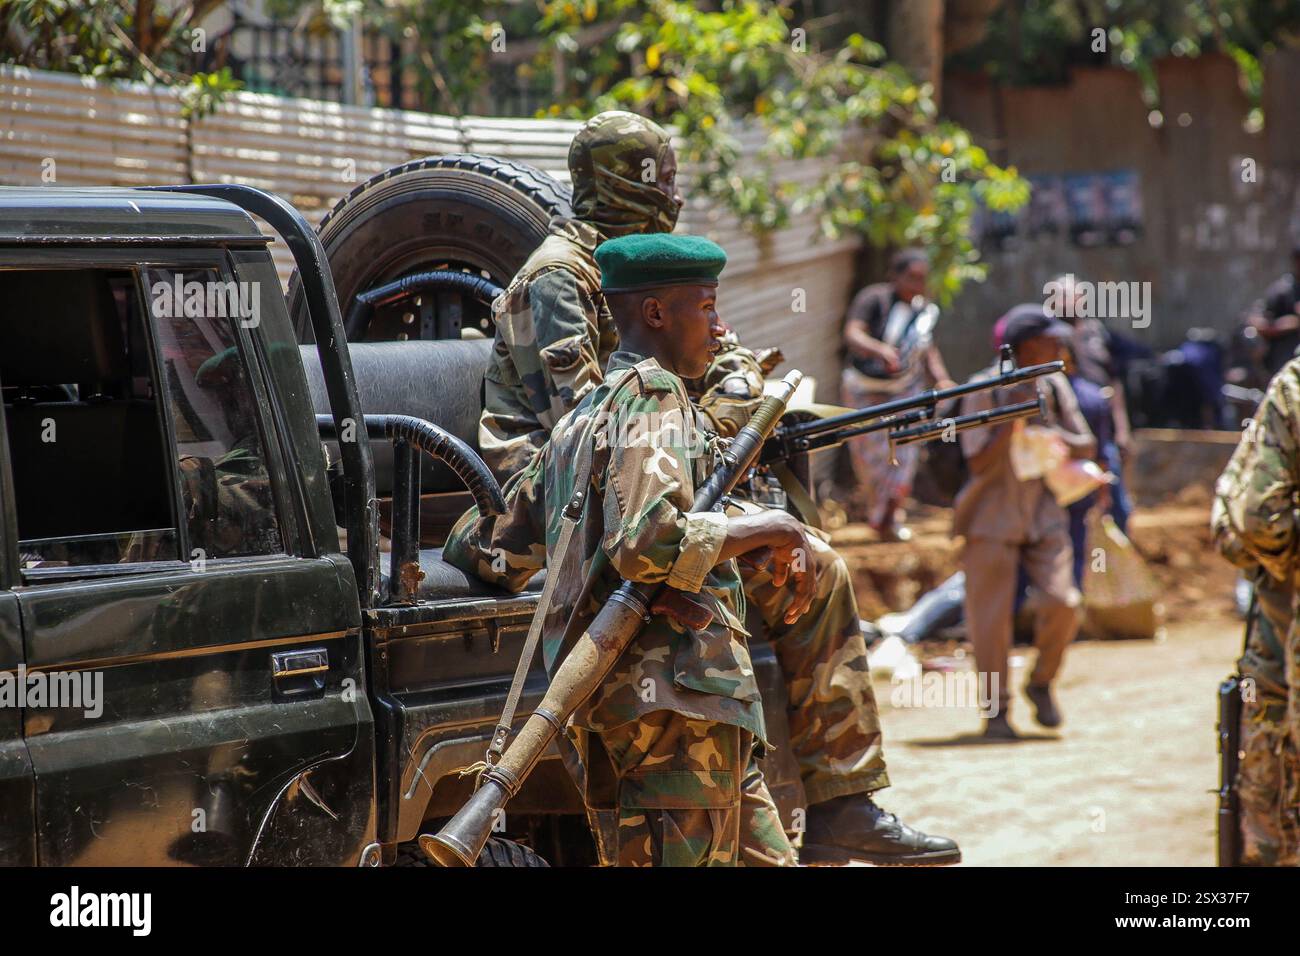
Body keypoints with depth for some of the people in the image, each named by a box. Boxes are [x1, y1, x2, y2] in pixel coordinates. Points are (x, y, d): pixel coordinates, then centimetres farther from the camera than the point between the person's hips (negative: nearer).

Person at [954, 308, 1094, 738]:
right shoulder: (985, 391, -8)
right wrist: (1013, 418, -23)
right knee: (992, 617, -4)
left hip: (1044, 516, 4)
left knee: (1061, 602, -12)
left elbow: (1087, 447, 9)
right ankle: (995, 709, 9)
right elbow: (979, 461, -13)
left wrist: (1056, 437, -11)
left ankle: (1041, 683, 13)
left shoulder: (1054, 386, 8)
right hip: (993, 520, -4)